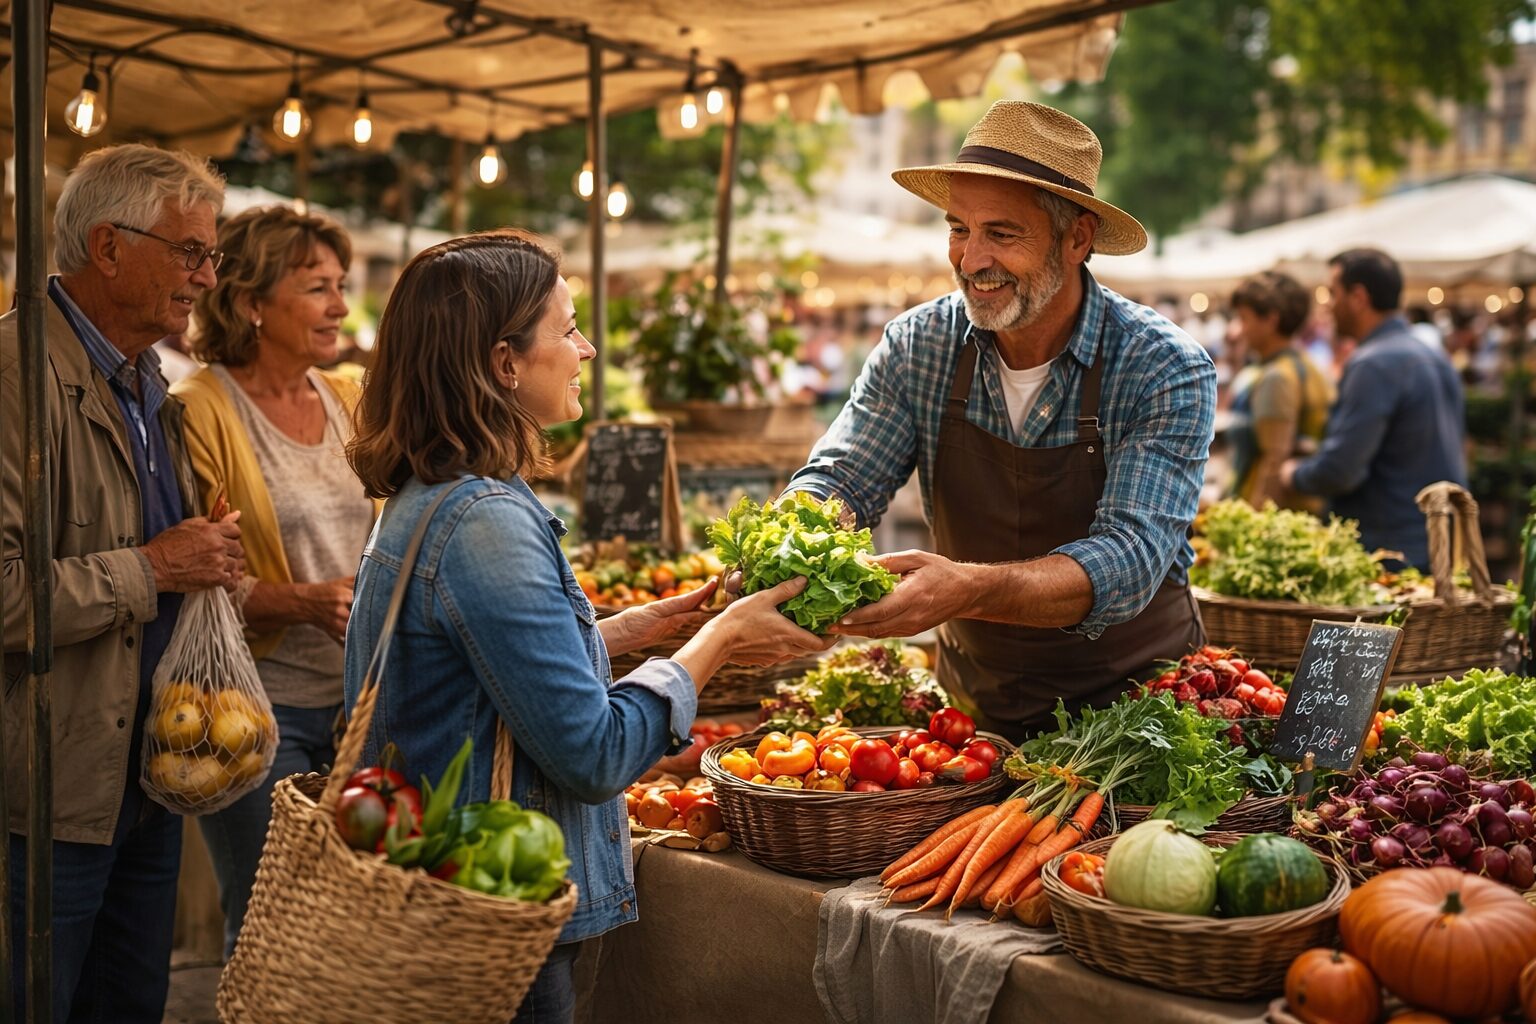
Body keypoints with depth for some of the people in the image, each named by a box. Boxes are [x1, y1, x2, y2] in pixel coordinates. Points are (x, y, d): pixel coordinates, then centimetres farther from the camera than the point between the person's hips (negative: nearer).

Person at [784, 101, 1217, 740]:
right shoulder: (917, 347, -5)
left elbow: (1130, 561, -27)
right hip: (975, 704, 3)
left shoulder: (1167, 371, -16)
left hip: (1135, 704, -3)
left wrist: (968, 589, -45)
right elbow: (837, 481, -8)